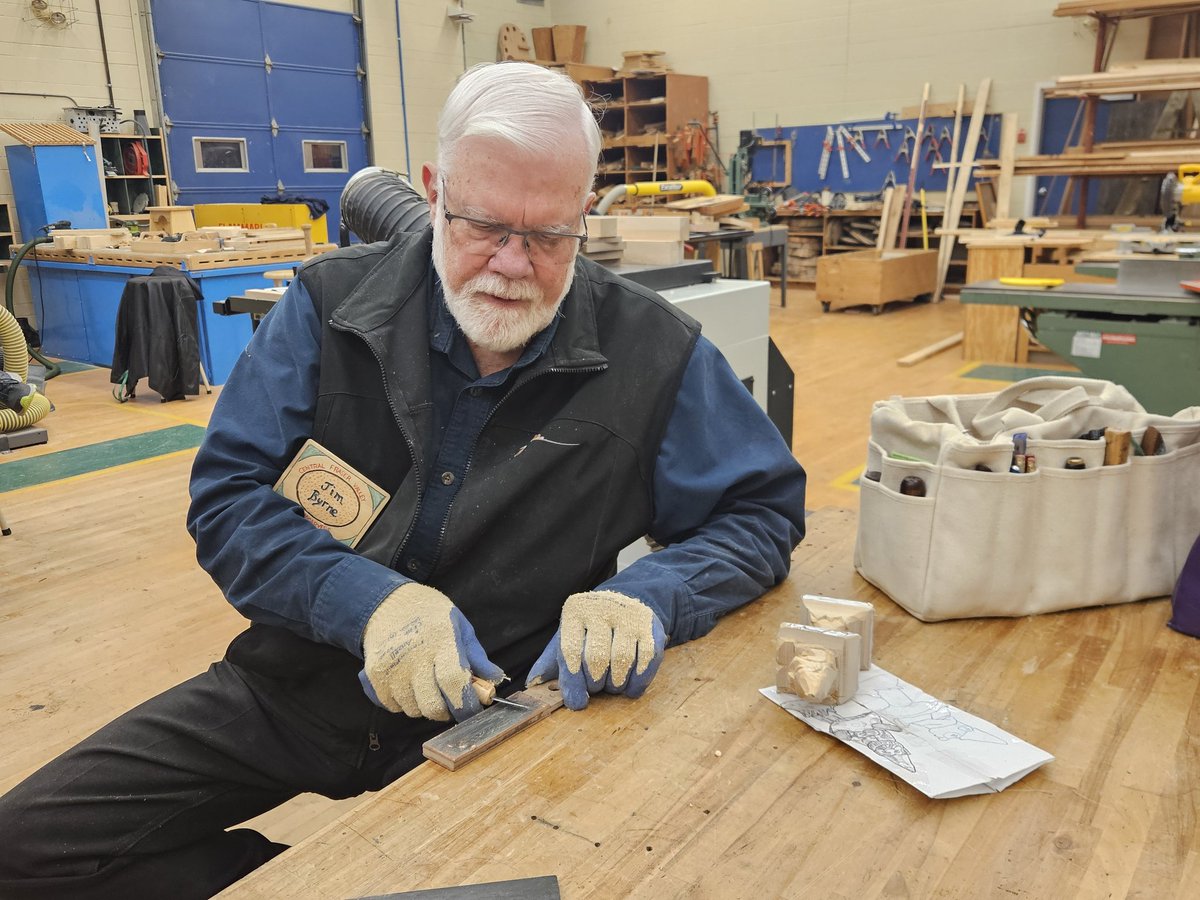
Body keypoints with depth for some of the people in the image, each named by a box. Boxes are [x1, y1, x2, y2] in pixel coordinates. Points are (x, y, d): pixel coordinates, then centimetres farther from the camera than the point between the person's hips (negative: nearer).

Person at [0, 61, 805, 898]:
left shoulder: (653, 351, -10)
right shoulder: (331, 304, -6)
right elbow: (226, 493, -6)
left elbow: (764, 506, -4)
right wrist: (368, 600, -24)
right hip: (297, 685, 2)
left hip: (495, 715, -1)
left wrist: (648, 599, -24)